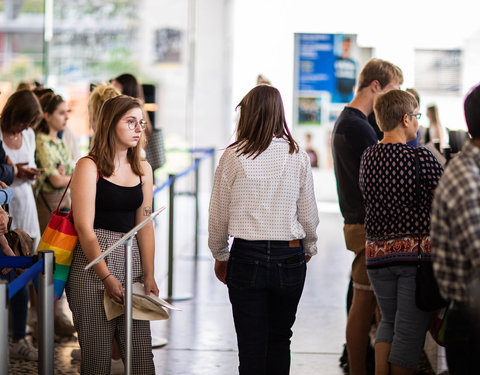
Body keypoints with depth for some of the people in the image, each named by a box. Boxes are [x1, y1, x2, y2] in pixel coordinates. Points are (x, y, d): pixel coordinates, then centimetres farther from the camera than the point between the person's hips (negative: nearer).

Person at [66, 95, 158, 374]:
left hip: (131, 259, 5)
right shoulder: (89, 167, -5)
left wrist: (149, 275, 3)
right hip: (93, 263, -5)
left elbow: (144, 225, 12)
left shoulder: (143, 169, 13)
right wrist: (107, 277, -13)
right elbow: (84, 228, -10)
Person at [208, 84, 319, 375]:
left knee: (251, 346, 4)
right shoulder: (297, 157, 0)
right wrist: (308, 249, 24)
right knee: (280, 339, 15)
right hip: (290, 256, 2)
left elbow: (217, 216, 2)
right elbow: (309, 214, 6)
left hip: (246, 256, -1)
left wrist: (220, 256, 17)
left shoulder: (233, 157, -4)